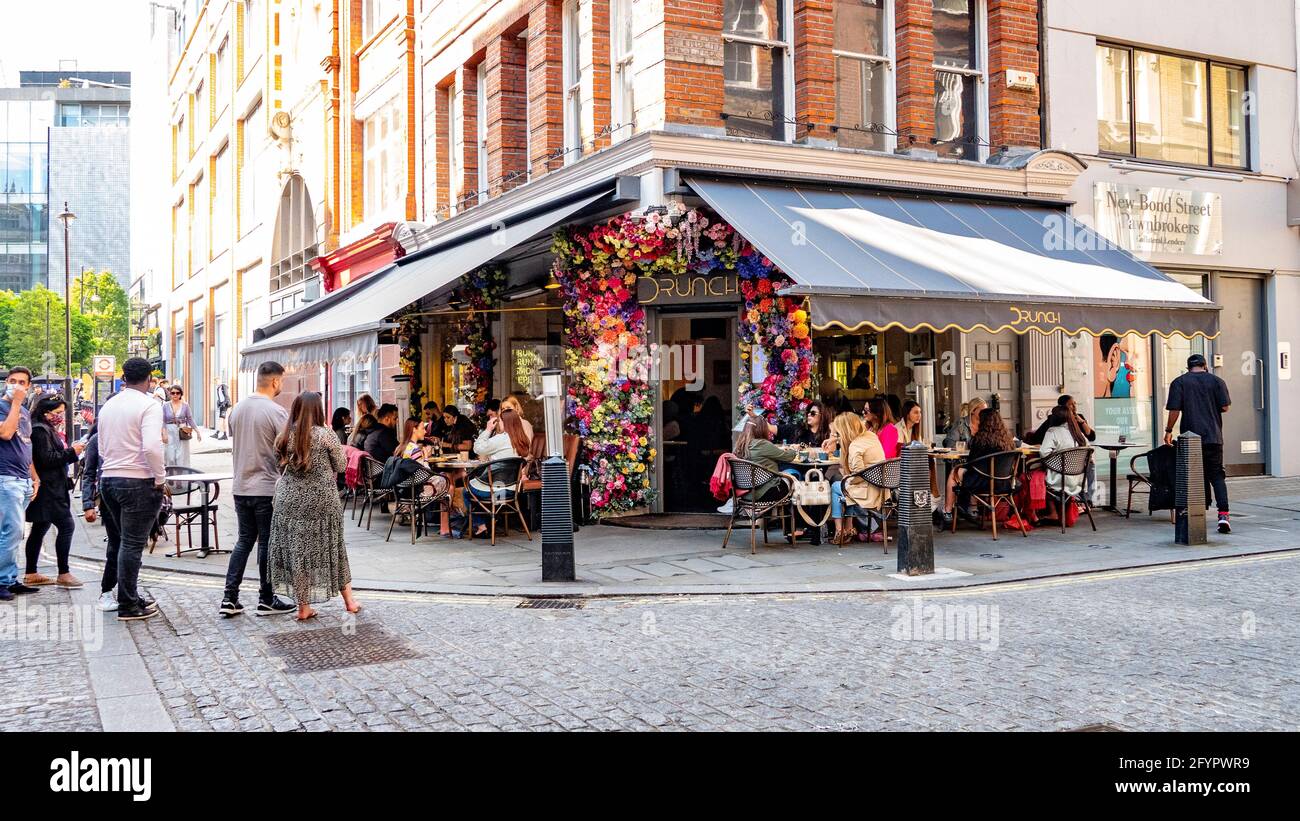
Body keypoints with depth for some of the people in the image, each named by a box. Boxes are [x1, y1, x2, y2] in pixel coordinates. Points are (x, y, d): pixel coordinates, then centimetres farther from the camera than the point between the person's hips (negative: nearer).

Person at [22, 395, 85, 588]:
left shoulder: (47, 429, 18)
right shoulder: (40, 430, -13)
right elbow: (46, 458, -19)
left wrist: (72, 451, 11)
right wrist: (71, 452, -14)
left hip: (51, 490, 11)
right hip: (48, 491, -11)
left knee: (39, 529, 13)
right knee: (67, 526, -11)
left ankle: (31, 574, 18)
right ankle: (63, 574, -8)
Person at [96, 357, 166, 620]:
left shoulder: (108, 405, 11)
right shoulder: (149, 405, -11)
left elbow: (102, 449, 17)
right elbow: (152, 446, -23)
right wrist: (160, 479, -13)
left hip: (108, 478, 7)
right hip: (138, 481, -7)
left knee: (119, 541, 16)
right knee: (132, 544, -1)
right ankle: (128, 606, 4)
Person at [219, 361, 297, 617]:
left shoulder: (237, 409, 7)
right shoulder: (276, 412, -15)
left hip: (240, 487, 6)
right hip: (267, 488, -6)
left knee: (244, 541, 14)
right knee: (267, 543, 4)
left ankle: (229, 598, 10)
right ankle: (266, 601, 12)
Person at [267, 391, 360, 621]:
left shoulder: (283, 437, 1)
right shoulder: (326, 435, -11)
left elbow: (280, 467, 11)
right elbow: (341, 466, -3)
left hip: (290, 502, 3)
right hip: (322, 501, -2)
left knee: (296, 552, 9)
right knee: (333, 549, 12)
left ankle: (303, 607, 13)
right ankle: (349, 600, 22)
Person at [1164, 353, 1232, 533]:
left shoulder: (1179, 382, 0)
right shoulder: (1217, 381, 5)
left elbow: (1174, 410, -6)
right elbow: (1225, 407, 0)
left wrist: (1168, 431, 3)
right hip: (1213, 437, 1)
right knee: (1217, 475, 5)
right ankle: (1223, 513, -10)